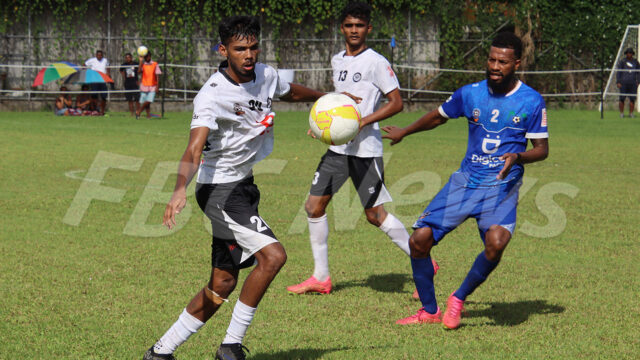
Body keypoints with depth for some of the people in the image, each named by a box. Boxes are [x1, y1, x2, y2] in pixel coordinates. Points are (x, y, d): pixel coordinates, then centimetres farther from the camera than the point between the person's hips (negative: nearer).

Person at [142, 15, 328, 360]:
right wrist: (181, 188, -50)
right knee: (272, 254, -22)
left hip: (242, 188, 8)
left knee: (222, 285, 9)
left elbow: (291, 92, 25)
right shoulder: (212, 95, -22)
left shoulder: (266, 76, 1)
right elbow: (194, 149, -33)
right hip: (219, 188, -8)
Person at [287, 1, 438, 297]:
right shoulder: (337, 61, 13)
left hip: (366, 148, -7)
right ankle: (321, 277, 12)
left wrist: (363, 121, -21)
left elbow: (396, 103, -11)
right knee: (314, 206, 3)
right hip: (337, 148, 7)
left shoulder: (376, 62, -9)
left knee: (375, 214, -5)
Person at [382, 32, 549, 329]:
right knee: (419, 240, -8)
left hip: (502, 185, -3)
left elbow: (542, 149, 0)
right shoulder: (470, 94, 3)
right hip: (466, 180, 3)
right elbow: (438, 117, 22)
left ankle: (459, 299, -6)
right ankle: (429, 311, 13)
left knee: (496, 242, -31)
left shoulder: (531, 102, -5)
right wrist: (404, 132, 35)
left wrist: (517, 156, -22)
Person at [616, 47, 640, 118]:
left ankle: (631, 113, 6)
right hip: (624, 83, -2)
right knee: (622, 98, -4)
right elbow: (618, 72, 3)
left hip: (632, 83, 2)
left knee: (632, 99, -2)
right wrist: (618, 82, -5)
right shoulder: (622, 62, 4)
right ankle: (621, 113, 5)